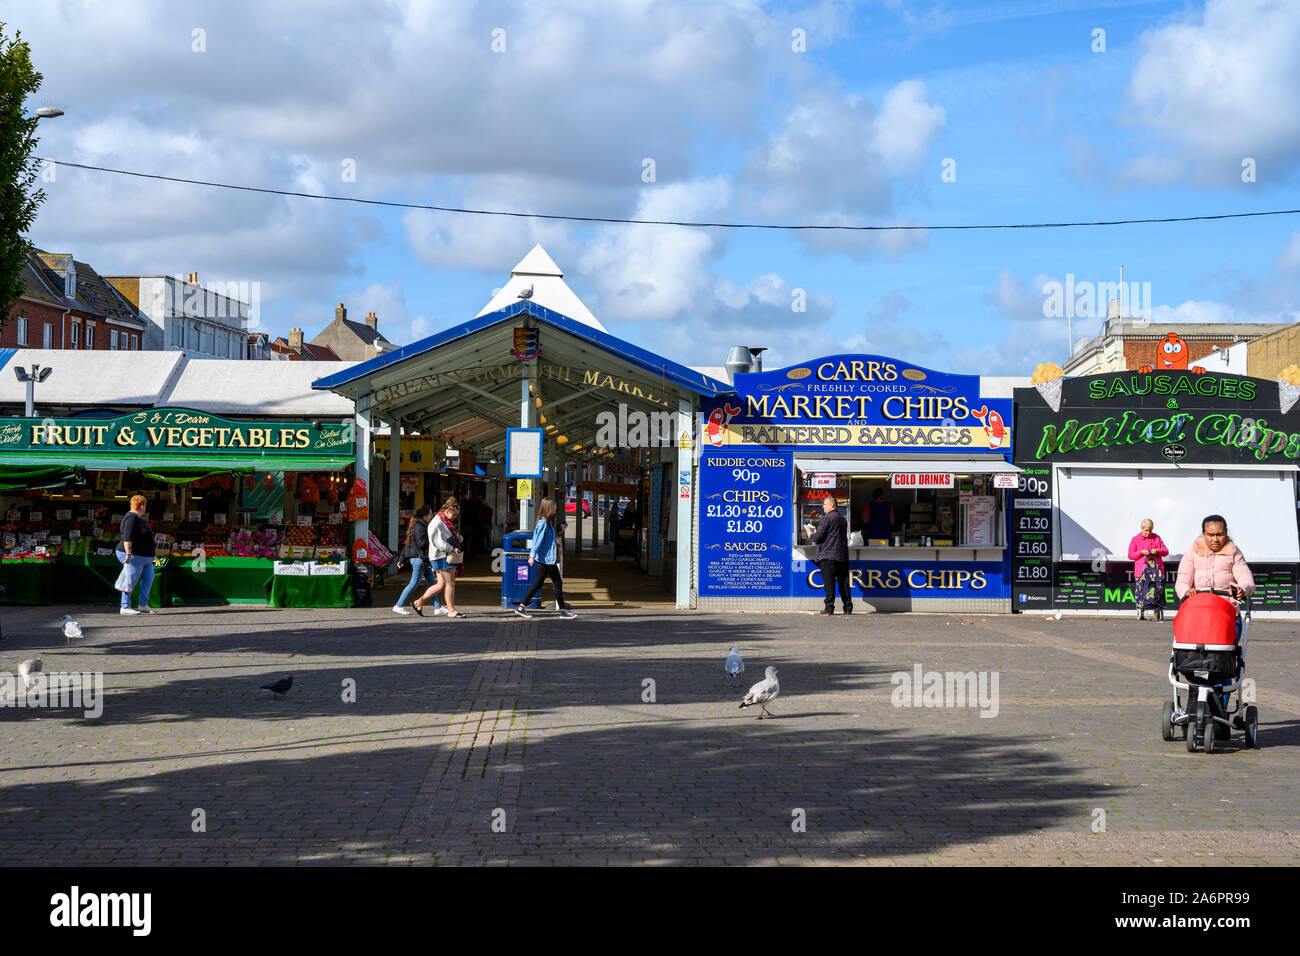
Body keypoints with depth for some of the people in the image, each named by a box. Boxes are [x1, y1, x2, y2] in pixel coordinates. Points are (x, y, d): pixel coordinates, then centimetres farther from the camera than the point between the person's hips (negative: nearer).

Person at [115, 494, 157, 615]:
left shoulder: (138, 518, 16)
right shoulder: (131, 518, -16)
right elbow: (127, 537, -25)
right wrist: (128, 553, -29)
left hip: (144, 557, 10)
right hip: (134, 557, -10)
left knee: (149, 578, 5)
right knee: (131, 580, -7)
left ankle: (143, 605, 8)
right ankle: (125, 607, -2)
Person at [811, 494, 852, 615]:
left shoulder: (827, 518, -10)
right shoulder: (842, 518, 16)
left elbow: (818, 536, -16)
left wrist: (812, 535, 8)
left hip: (828, 556, -7)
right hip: (843, 555, 7)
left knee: (829, 583, -5)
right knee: (843, 582, 9)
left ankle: (829, 608, -6)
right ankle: (848, 608, 10)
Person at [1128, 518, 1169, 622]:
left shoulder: (1156, 538, 13)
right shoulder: (1136, 539, 7)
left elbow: (1166, 551, 14)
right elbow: (1130, 555, 5)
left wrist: (1158, 551, -7)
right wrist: (1141, 552, -11)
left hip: (1156, 569, 1)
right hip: (1141, 570, -1)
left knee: (1158, 589, -7)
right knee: (1141, 590, -7)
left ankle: (1158, 613, -6)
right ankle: (1140, 612, 0)